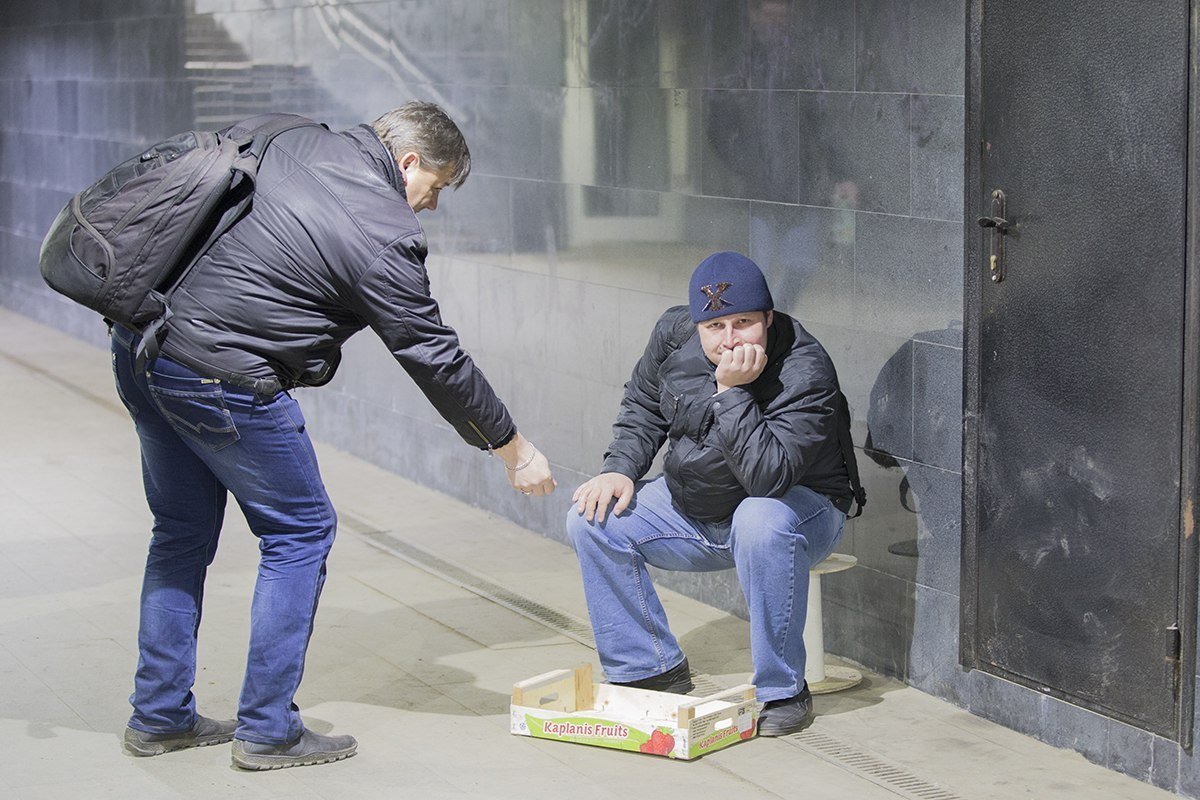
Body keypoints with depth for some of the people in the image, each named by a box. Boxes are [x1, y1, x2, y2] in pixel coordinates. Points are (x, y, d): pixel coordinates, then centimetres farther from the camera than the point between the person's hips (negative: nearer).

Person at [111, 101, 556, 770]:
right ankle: (267, 730, 9)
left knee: (183, 531, 19)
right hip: (219, 379, -8)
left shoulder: (297, 144, 10)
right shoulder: (386, 236, -12)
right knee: (301, 531, 6)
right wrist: (514, 448, 2)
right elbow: (436, 358, -8)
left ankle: (160, 715, 26)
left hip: (140, 347, 9)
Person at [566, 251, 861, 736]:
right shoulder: (675, 333, -10)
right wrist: (620, 467, -7)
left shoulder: (804, 373, -28)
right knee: (592, 518, -9)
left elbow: (767, 477, -39)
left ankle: (782, 691, -24)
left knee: (761, 523, -40)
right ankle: (652, 669, 2)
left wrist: (732, 391, -41)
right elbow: (643, 405, 9)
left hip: (798, 505, -6)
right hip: (692, 508, 6)